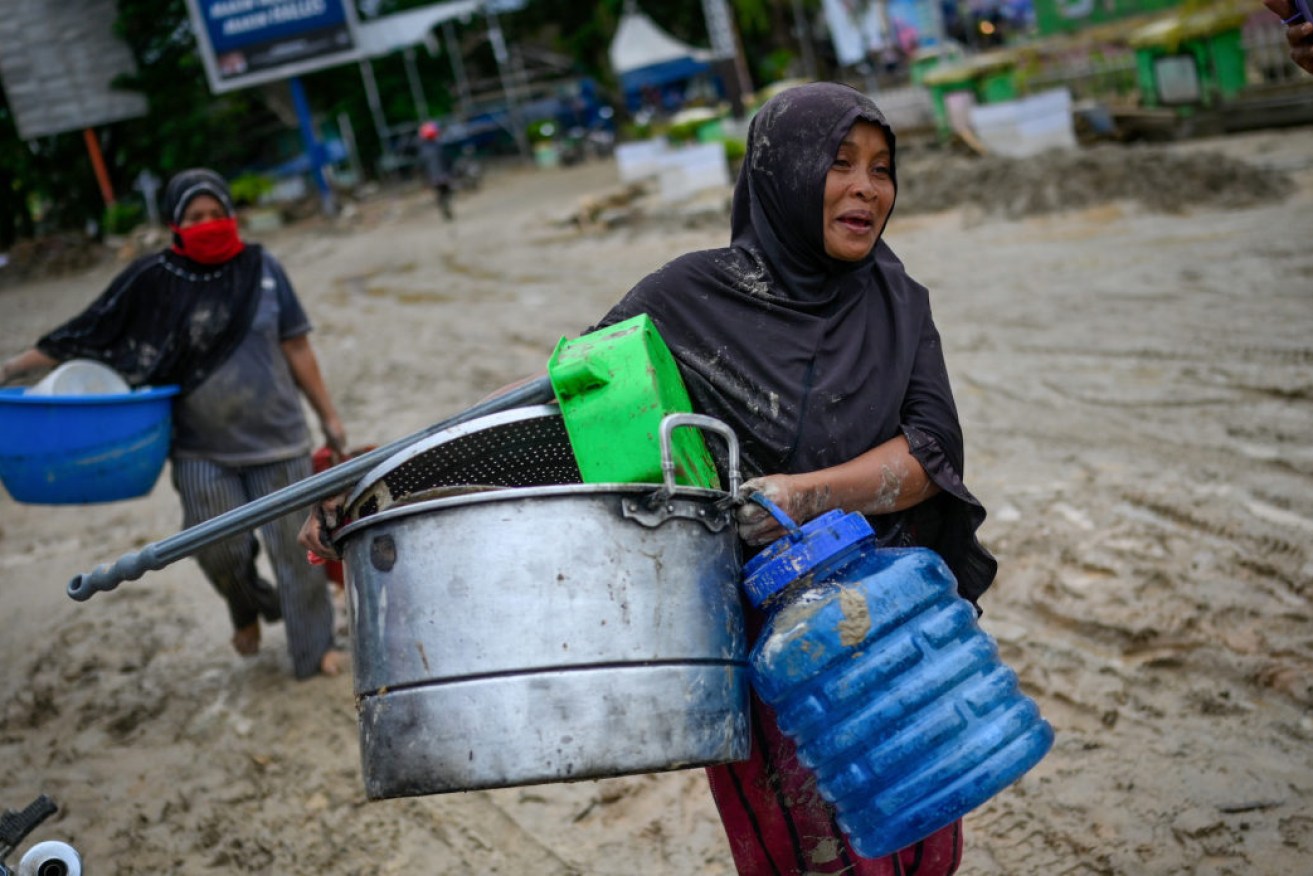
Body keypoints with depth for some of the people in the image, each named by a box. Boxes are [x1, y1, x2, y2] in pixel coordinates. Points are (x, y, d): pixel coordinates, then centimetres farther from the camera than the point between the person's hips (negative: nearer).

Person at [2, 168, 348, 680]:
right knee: (219, 549, -4)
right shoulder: (152, 281, -3)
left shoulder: (261, 269, 0)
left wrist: (328, 417, 6)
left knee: (293, 542, 3)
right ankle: (248, 610, 31)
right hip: (202, 451, 0)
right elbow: (84, 335, 0)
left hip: (276, 440, 0)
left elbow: (296, 349, 4)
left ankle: (315, 646, 21)